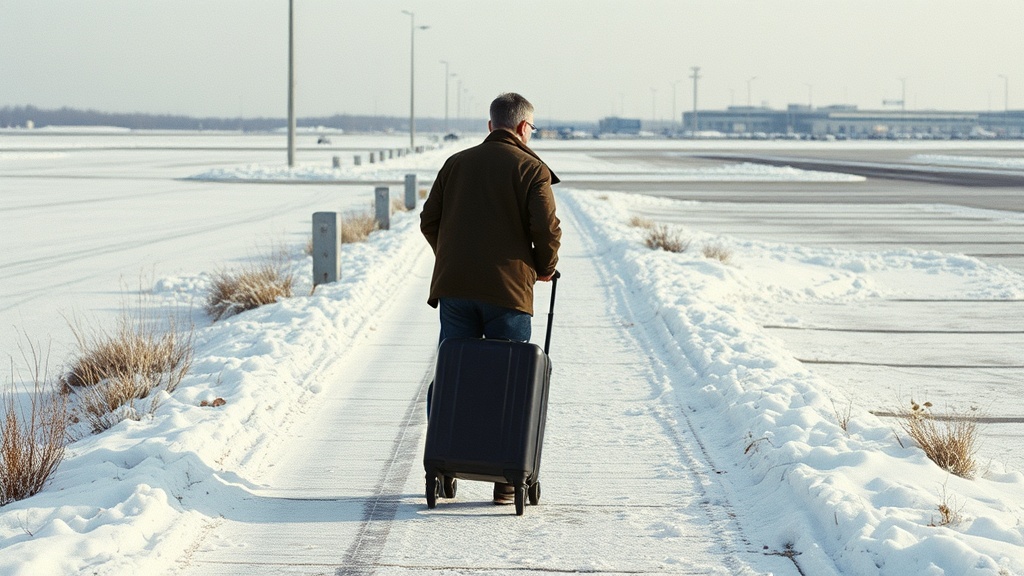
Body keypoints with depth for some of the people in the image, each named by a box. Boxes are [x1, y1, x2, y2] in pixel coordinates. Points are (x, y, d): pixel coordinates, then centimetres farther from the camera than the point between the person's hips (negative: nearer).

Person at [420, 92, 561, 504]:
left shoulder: (457, 163, 12)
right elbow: (547, 228, -10)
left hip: (454, 288, 3)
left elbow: (429, 220, 12)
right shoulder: (531, 169, -1)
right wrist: (545, 268, 9)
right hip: (508, 289, -3)